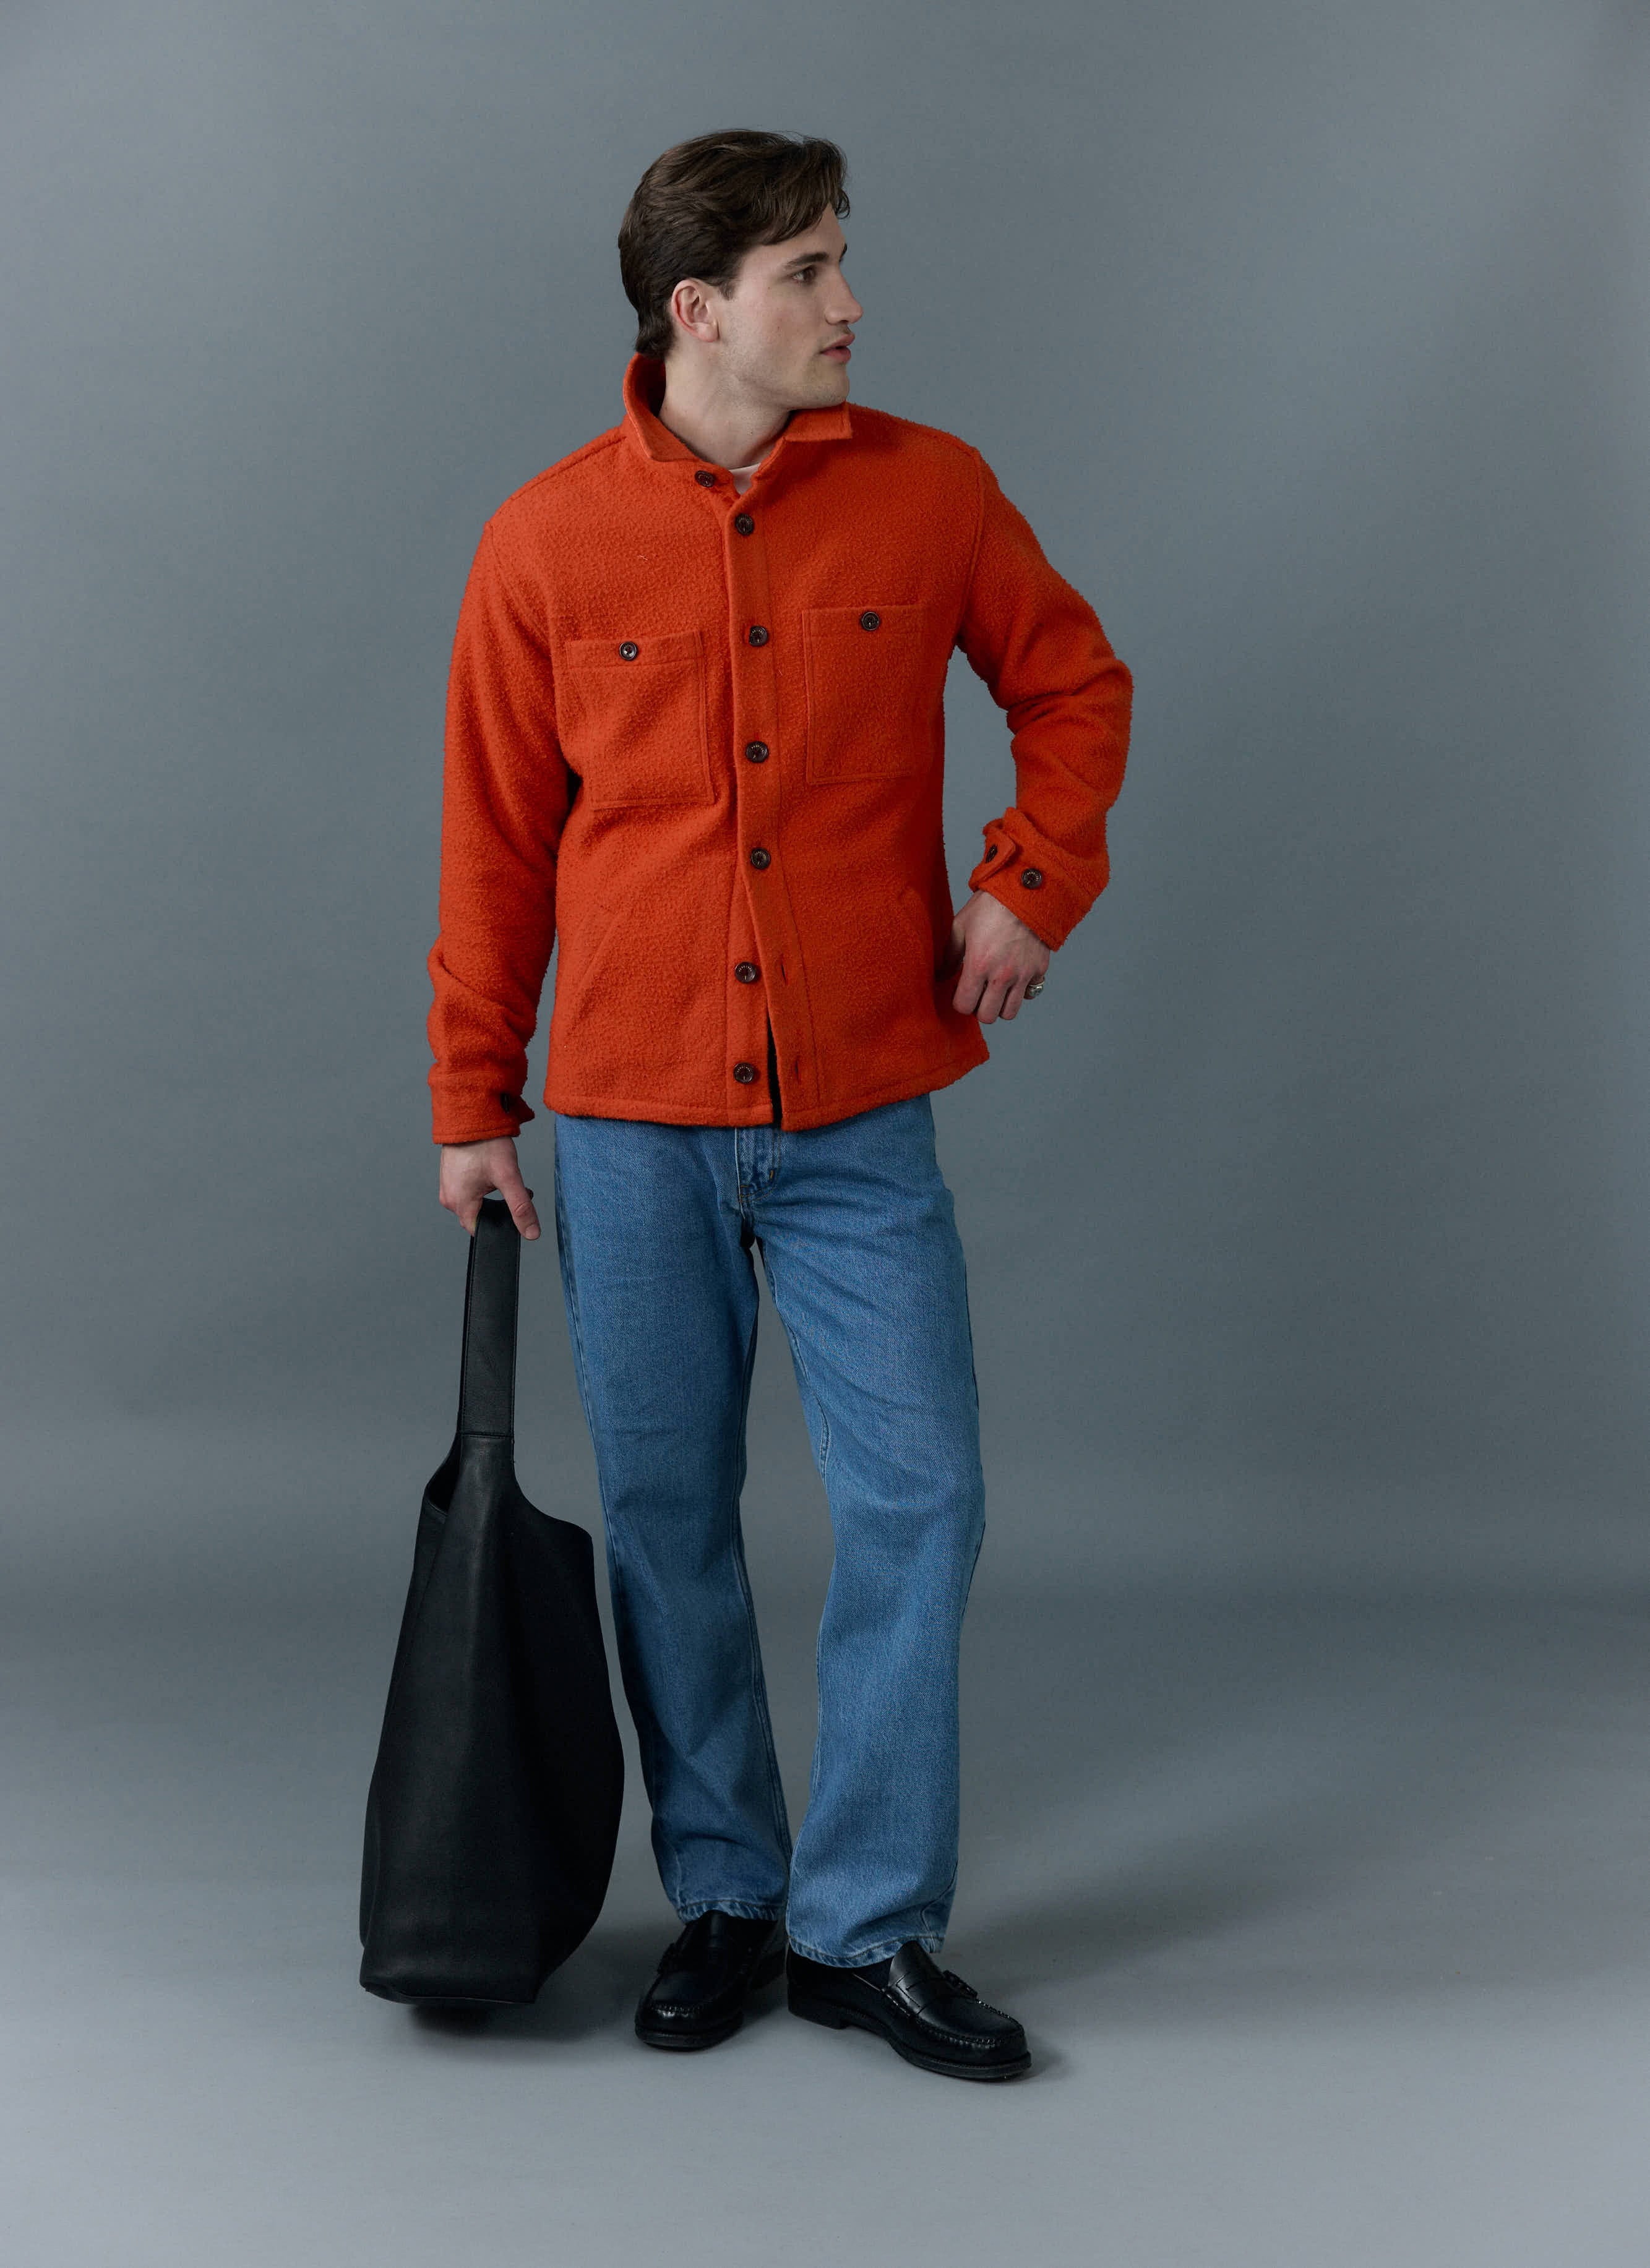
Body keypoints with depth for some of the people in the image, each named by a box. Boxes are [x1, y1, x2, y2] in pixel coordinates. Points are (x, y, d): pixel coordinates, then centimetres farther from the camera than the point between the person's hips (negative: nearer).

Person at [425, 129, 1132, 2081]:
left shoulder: (929, 491, 0)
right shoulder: (547, 541, -1)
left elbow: (1074, 683, 14)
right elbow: (495, 839, 4)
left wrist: (1036, 881, -1)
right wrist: (473, 1104, 5)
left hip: (858, 1119, 0)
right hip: (629, 1125, 0)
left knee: (917, 1498, -2)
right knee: (666, 1516, 8)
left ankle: (868, 1927, 14)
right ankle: (723, 1898, 25)